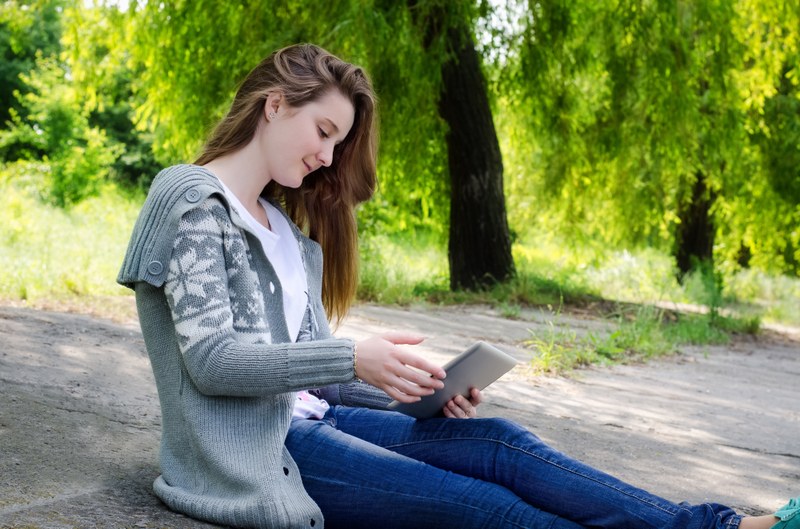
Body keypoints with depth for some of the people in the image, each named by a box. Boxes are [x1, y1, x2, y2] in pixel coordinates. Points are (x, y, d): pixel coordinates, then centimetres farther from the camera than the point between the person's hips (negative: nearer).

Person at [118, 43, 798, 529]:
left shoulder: (284, 226, 20)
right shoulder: (193, 200, -6)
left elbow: (308, 361, 15)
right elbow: (210, 358, -17)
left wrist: (417, 389, 0)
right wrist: (352, 360, -25)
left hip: (305, 415, 8)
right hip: (251, 448, -7)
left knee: (498, 441, -14)